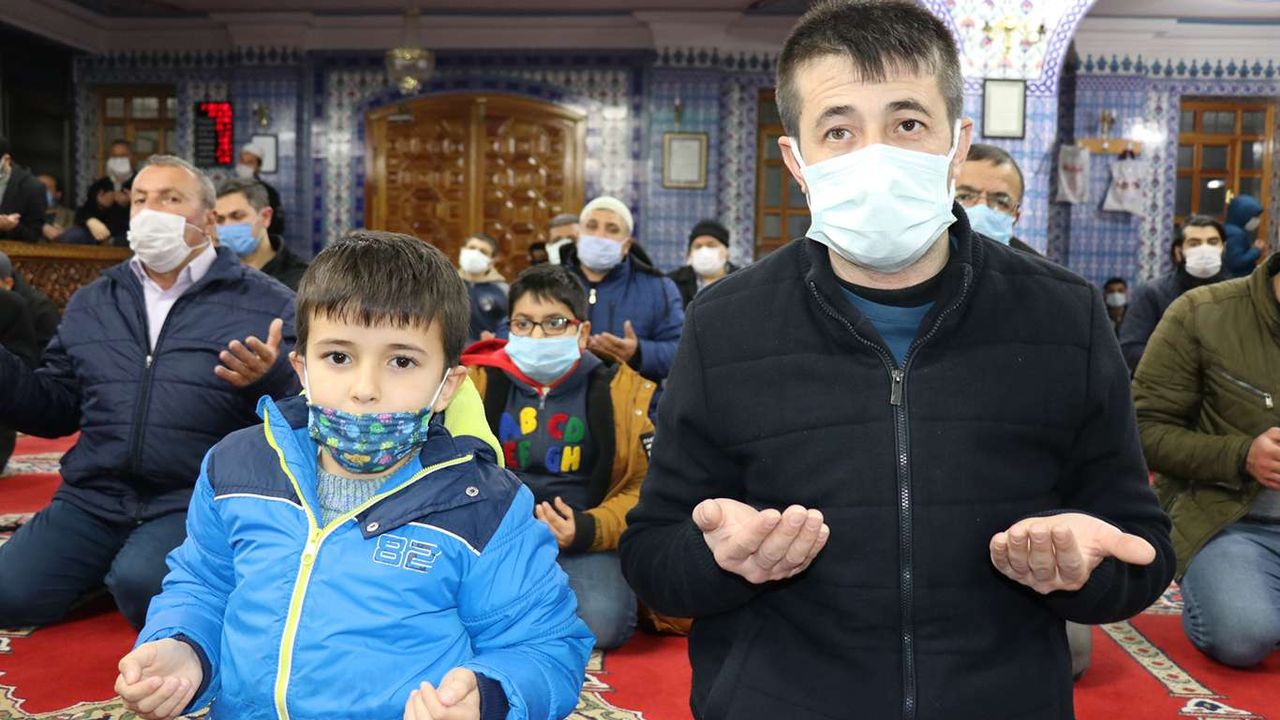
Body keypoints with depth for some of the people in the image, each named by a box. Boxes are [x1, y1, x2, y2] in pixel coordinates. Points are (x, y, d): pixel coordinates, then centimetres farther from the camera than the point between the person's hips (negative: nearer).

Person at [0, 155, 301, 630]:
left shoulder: (266, 305, 0)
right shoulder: (91, 303, 16)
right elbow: (56, 409, 17)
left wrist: (270, 382, -25)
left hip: (197, 502, -4)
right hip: (94, 499, 4)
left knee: (143, 587, -29)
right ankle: (113, 564, 13)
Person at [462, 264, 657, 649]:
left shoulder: (620, 391, 2)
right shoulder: (477, 383, 5)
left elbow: (645, 487, 2)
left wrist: (588, 529, -16)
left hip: (583, 541, 0)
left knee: (601, 621, -28)